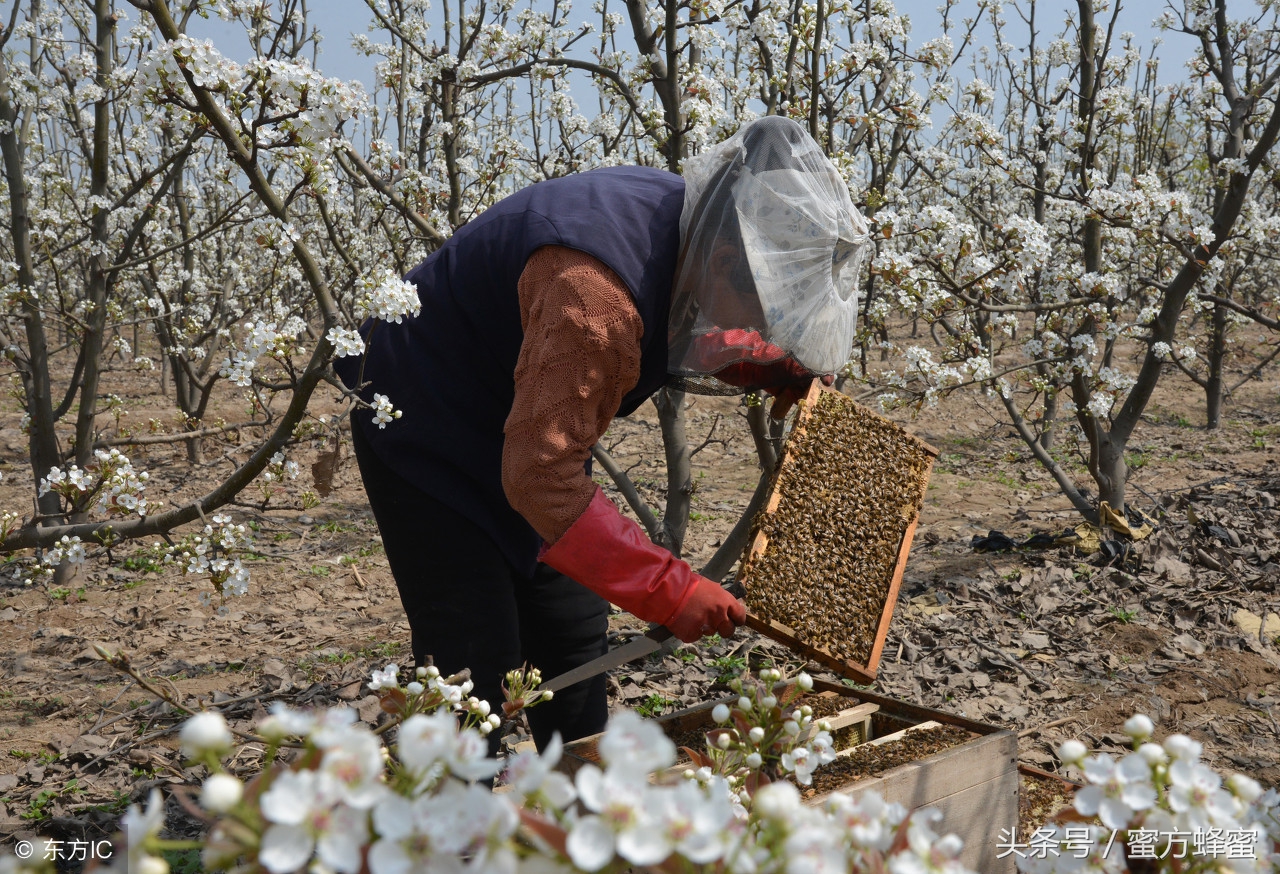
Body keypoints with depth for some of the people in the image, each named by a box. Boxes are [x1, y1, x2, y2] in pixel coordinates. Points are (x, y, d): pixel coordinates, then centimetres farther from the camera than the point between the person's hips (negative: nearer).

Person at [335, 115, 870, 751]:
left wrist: (776, 365, -3)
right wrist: (669, 590, -35)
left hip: (519, 428, 9)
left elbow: (675, 336, 13)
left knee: (571, 634, 13)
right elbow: (539, 477, -37)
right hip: (421, 428, -9)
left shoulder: (683, 222, -9)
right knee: (475, 660, -10)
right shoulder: (597, 292, -37)